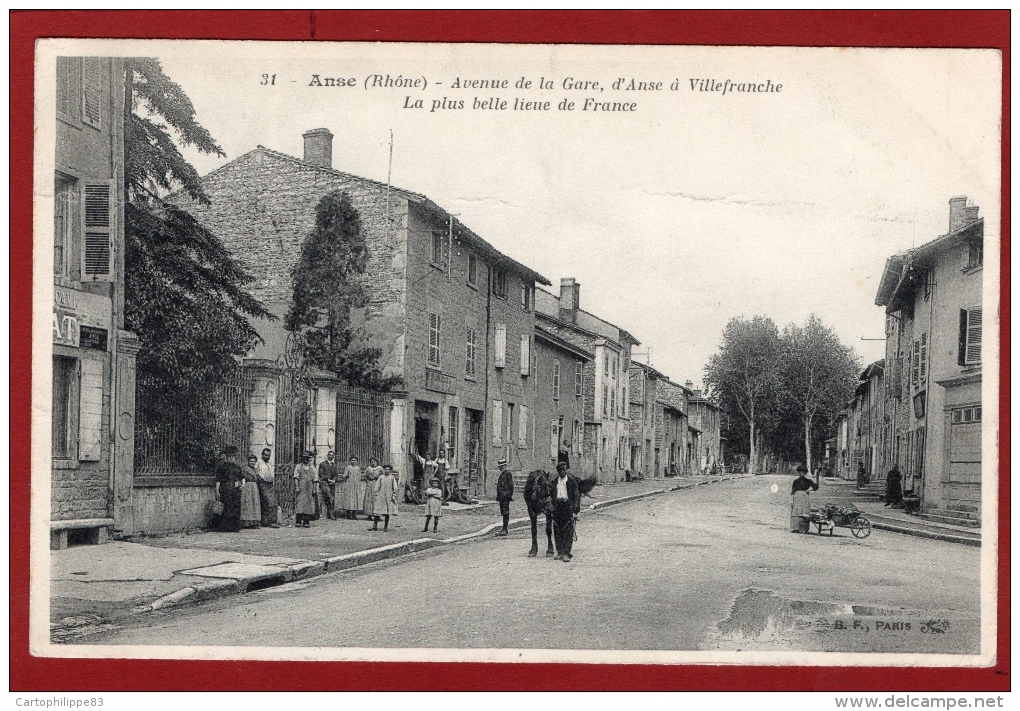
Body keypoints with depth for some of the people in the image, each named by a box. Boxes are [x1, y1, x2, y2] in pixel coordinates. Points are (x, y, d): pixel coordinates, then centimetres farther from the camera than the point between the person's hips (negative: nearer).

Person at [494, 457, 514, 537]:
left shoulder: (508, 474, -10)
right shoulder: (502, 474, 18)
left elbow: (511, 485, -13)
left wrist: (510, 496, -16)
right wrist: (498, 496, 20)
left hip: (505, 497, -9)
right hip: (501, 497, 9)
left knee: (505, 513, -8)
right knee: (503, 513, 12)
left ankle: (505, 530, -9)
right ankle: (504, 530, 17)